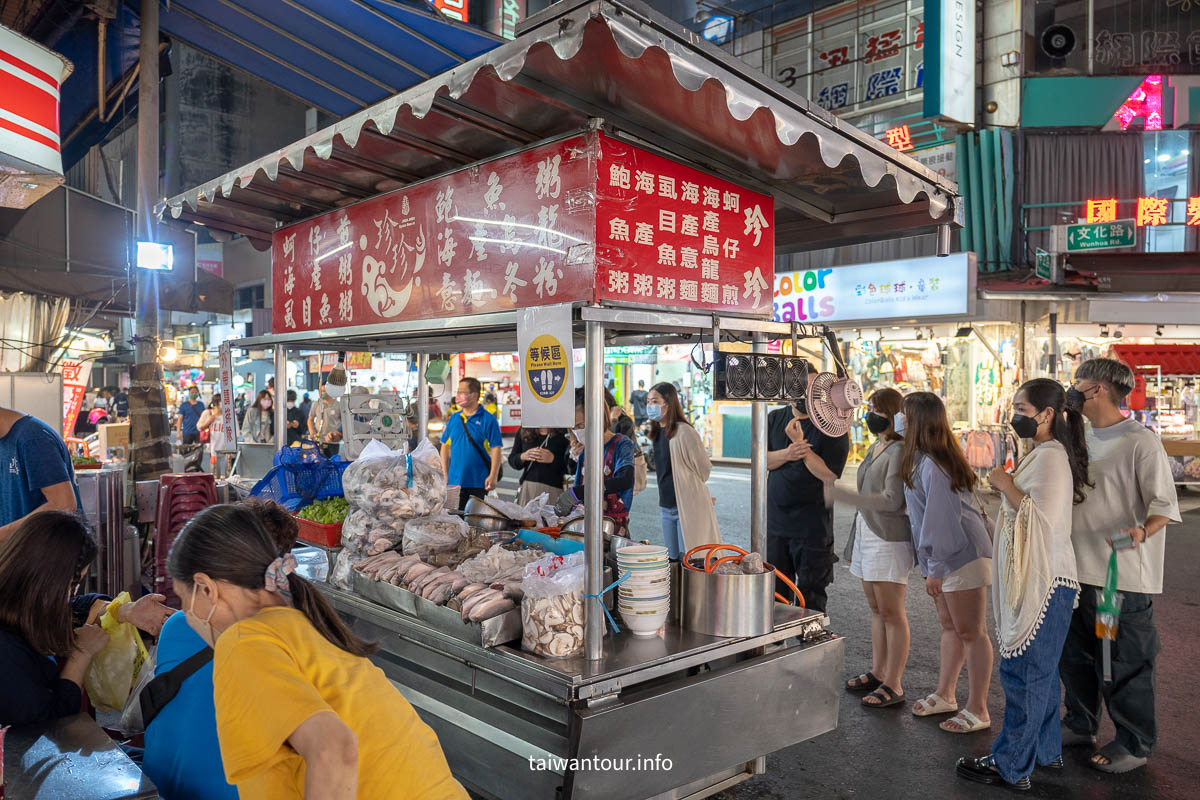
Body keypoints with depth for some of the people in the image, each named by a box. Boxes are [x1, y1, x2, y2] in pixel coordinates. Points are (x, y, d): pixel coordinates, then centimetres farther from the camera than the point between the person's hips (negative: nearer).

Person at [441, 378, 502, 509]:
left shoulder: (488, 420, -6)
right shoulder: (454, 419, 8)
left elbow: (496, 449, -10)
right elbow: (445, 446, 13)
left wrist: (493, 476, -18)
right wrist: (445, 474, 8)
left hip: (479, 482, -4)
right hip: (455, 481, 4)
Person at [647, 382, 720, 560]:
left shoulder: (684, 432, -17)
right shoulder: (657, 433, 9)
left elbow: (704, 468, -10)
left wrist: (690, 488, 5)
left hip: (688, 507, -8)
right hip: (667, 507, 8)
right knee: (672, 560, 11)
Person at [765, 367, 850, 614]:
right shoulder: (774, 419, 7)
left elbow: (830, 475, -14)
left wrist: (801, 445, -20)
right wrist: (786, 454, -16)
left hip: (812, 526, -4)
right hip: (775, 520, 4)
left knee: (811, 597, 5)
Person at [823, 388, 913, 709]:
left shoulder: (899, 451, -14)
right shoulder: (875, 447, 15)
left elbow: (892, 500, -22)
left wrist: (840, 493, -24)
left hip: (889, 540, -9)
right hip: (866, 535, 9)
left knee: (892, 613, -2)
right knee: (876, 610, 16)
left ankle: (893, 685, 6)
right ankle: (878, 673, 26)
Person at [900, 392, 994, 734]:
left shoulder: (932, 466, -24)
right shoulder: (920, 458, 5)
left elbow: (940, 521, -25)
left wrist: (935, 569, -20)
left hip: (962, 557, -10)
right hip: (945, 557, 10)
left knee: (971, 632, 1)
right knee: (950, 627, 19)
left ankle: (977, 711, 12)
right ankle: (945, 695, 32)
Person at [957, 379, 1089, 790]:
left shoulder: (1051, 456, -17)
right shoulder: (1042, 453, 15)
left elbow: (1045, 519, -26)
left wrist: (1006, 485, -18)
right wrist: (1008, 486, 12)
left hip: (1044, 582, -11)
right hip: (1036, 581, 11)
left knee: (1023, 671, -3)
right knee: (1039, 671, 19)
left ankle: (1011, 766, 7)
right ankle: (1046, 749, 32)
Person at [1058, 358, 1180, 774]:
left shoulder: (1141, 441, -12)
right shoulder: (1083, 442, 11)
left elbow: (1164, 503, -16)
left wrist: (1142, 532, -34)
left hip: (1122, 576, -8)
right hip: (1078, 570, 8)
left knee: (1125, 664, 4)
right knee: (1075, 655, 18)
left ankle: (1134, 743, 21)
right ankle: (1080, 725, 35)